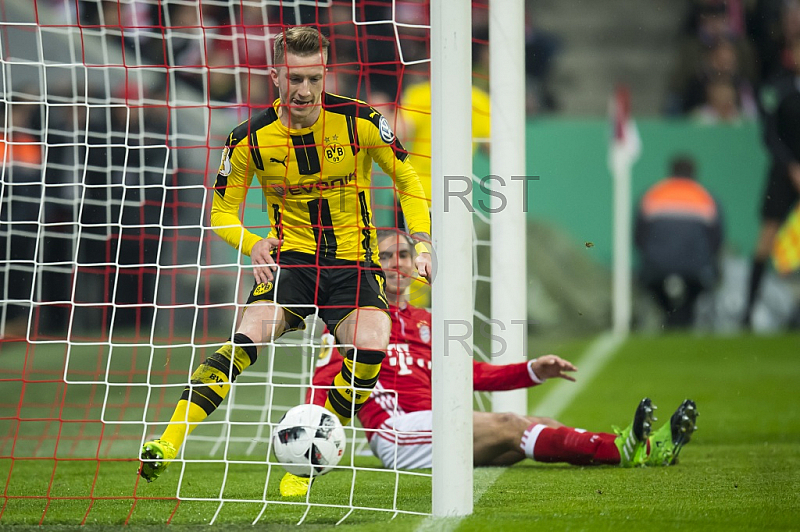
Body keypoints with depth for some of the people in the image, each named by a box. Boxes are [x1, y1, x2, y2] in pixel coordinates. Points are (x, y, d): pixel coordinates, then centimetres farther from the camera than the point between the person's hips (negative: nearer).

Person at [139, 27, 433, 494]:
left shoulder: (359, 121, -8)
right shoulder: (250, 139, -5)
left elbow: (408, 181, 6)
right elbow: (223, 212, 7)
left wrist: (422, 245, -7)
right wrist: (252, 243, -14)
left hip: (354, 260, 0)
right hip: (291, 258, 0)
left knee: (370, 345, -29)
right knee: (249, 336, -27)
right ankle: (167, 443, -30)